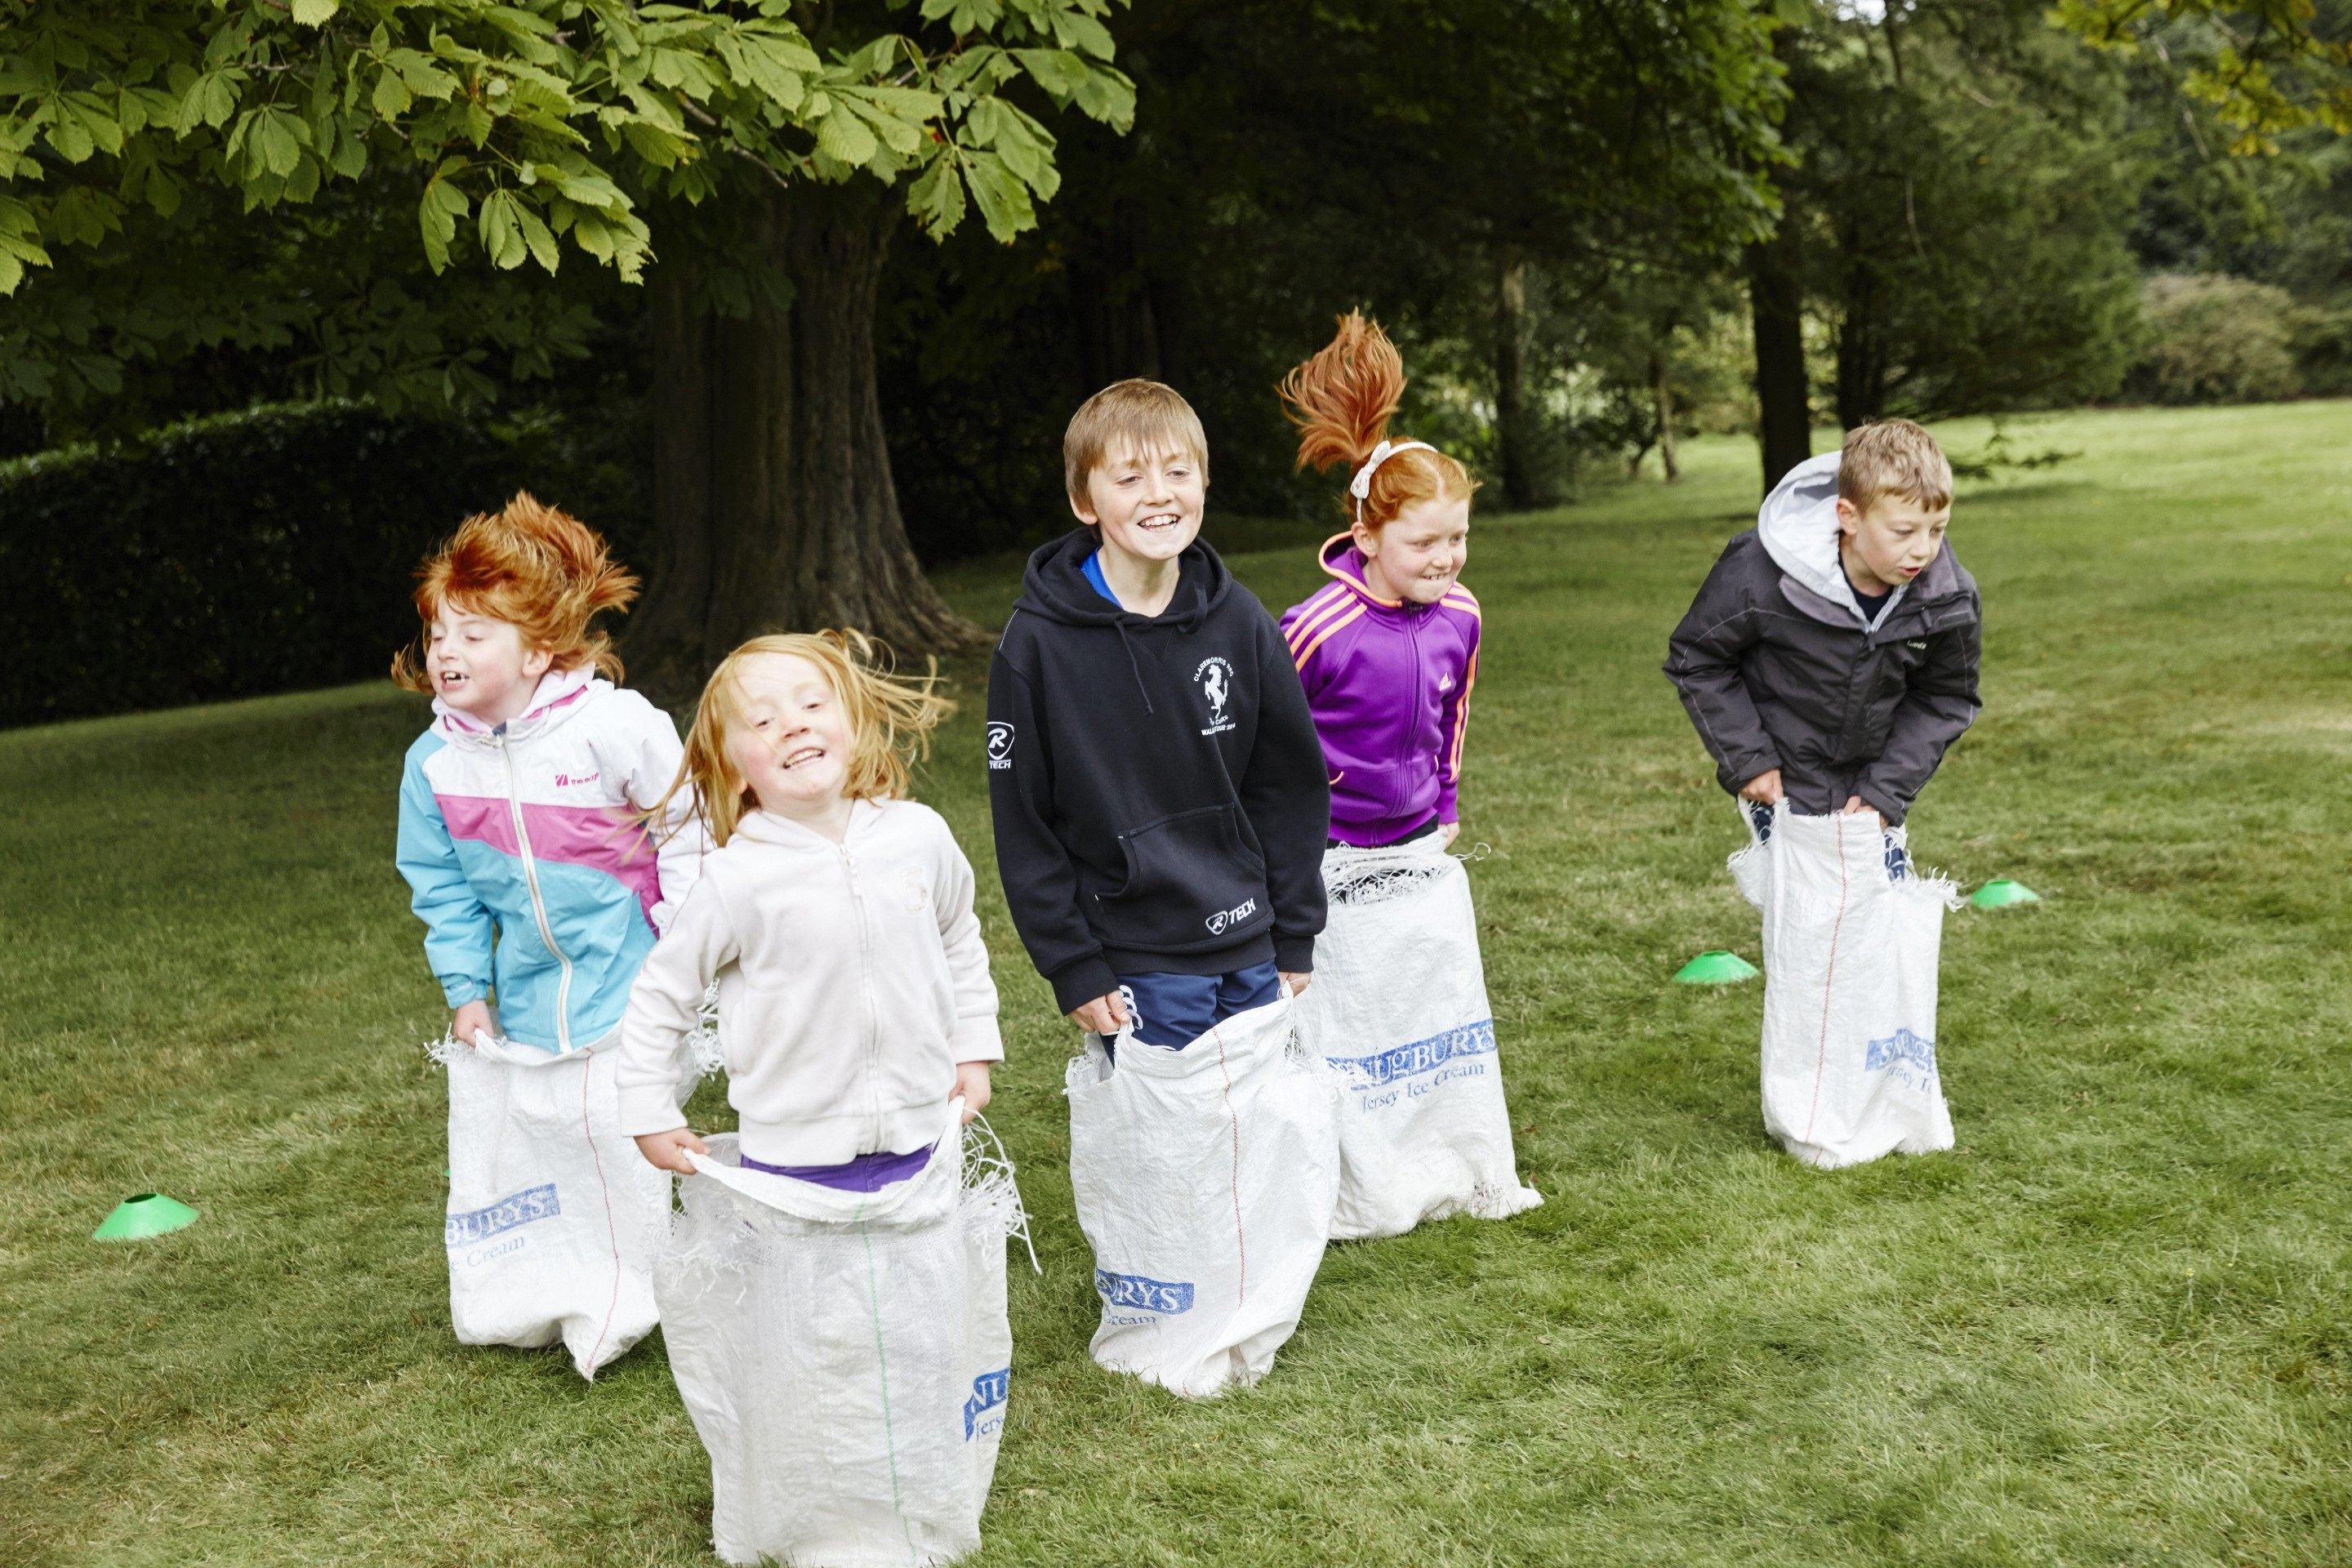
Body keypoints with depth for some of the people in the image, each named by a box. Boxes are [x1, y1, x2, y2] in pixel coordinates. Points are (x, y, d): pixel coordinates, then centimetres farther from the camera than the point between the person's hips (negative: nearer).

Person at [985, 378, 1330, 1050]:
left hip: (1252, 956, 4)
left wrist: (1295, 938, 5)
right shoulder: (1038, 642, -9)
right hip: (1140, 973, -4)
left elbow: (1293, 784, 7)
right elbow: (1024, 825, -6)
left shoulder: (1241, 621, 1)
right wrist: (1072, 967, -8)